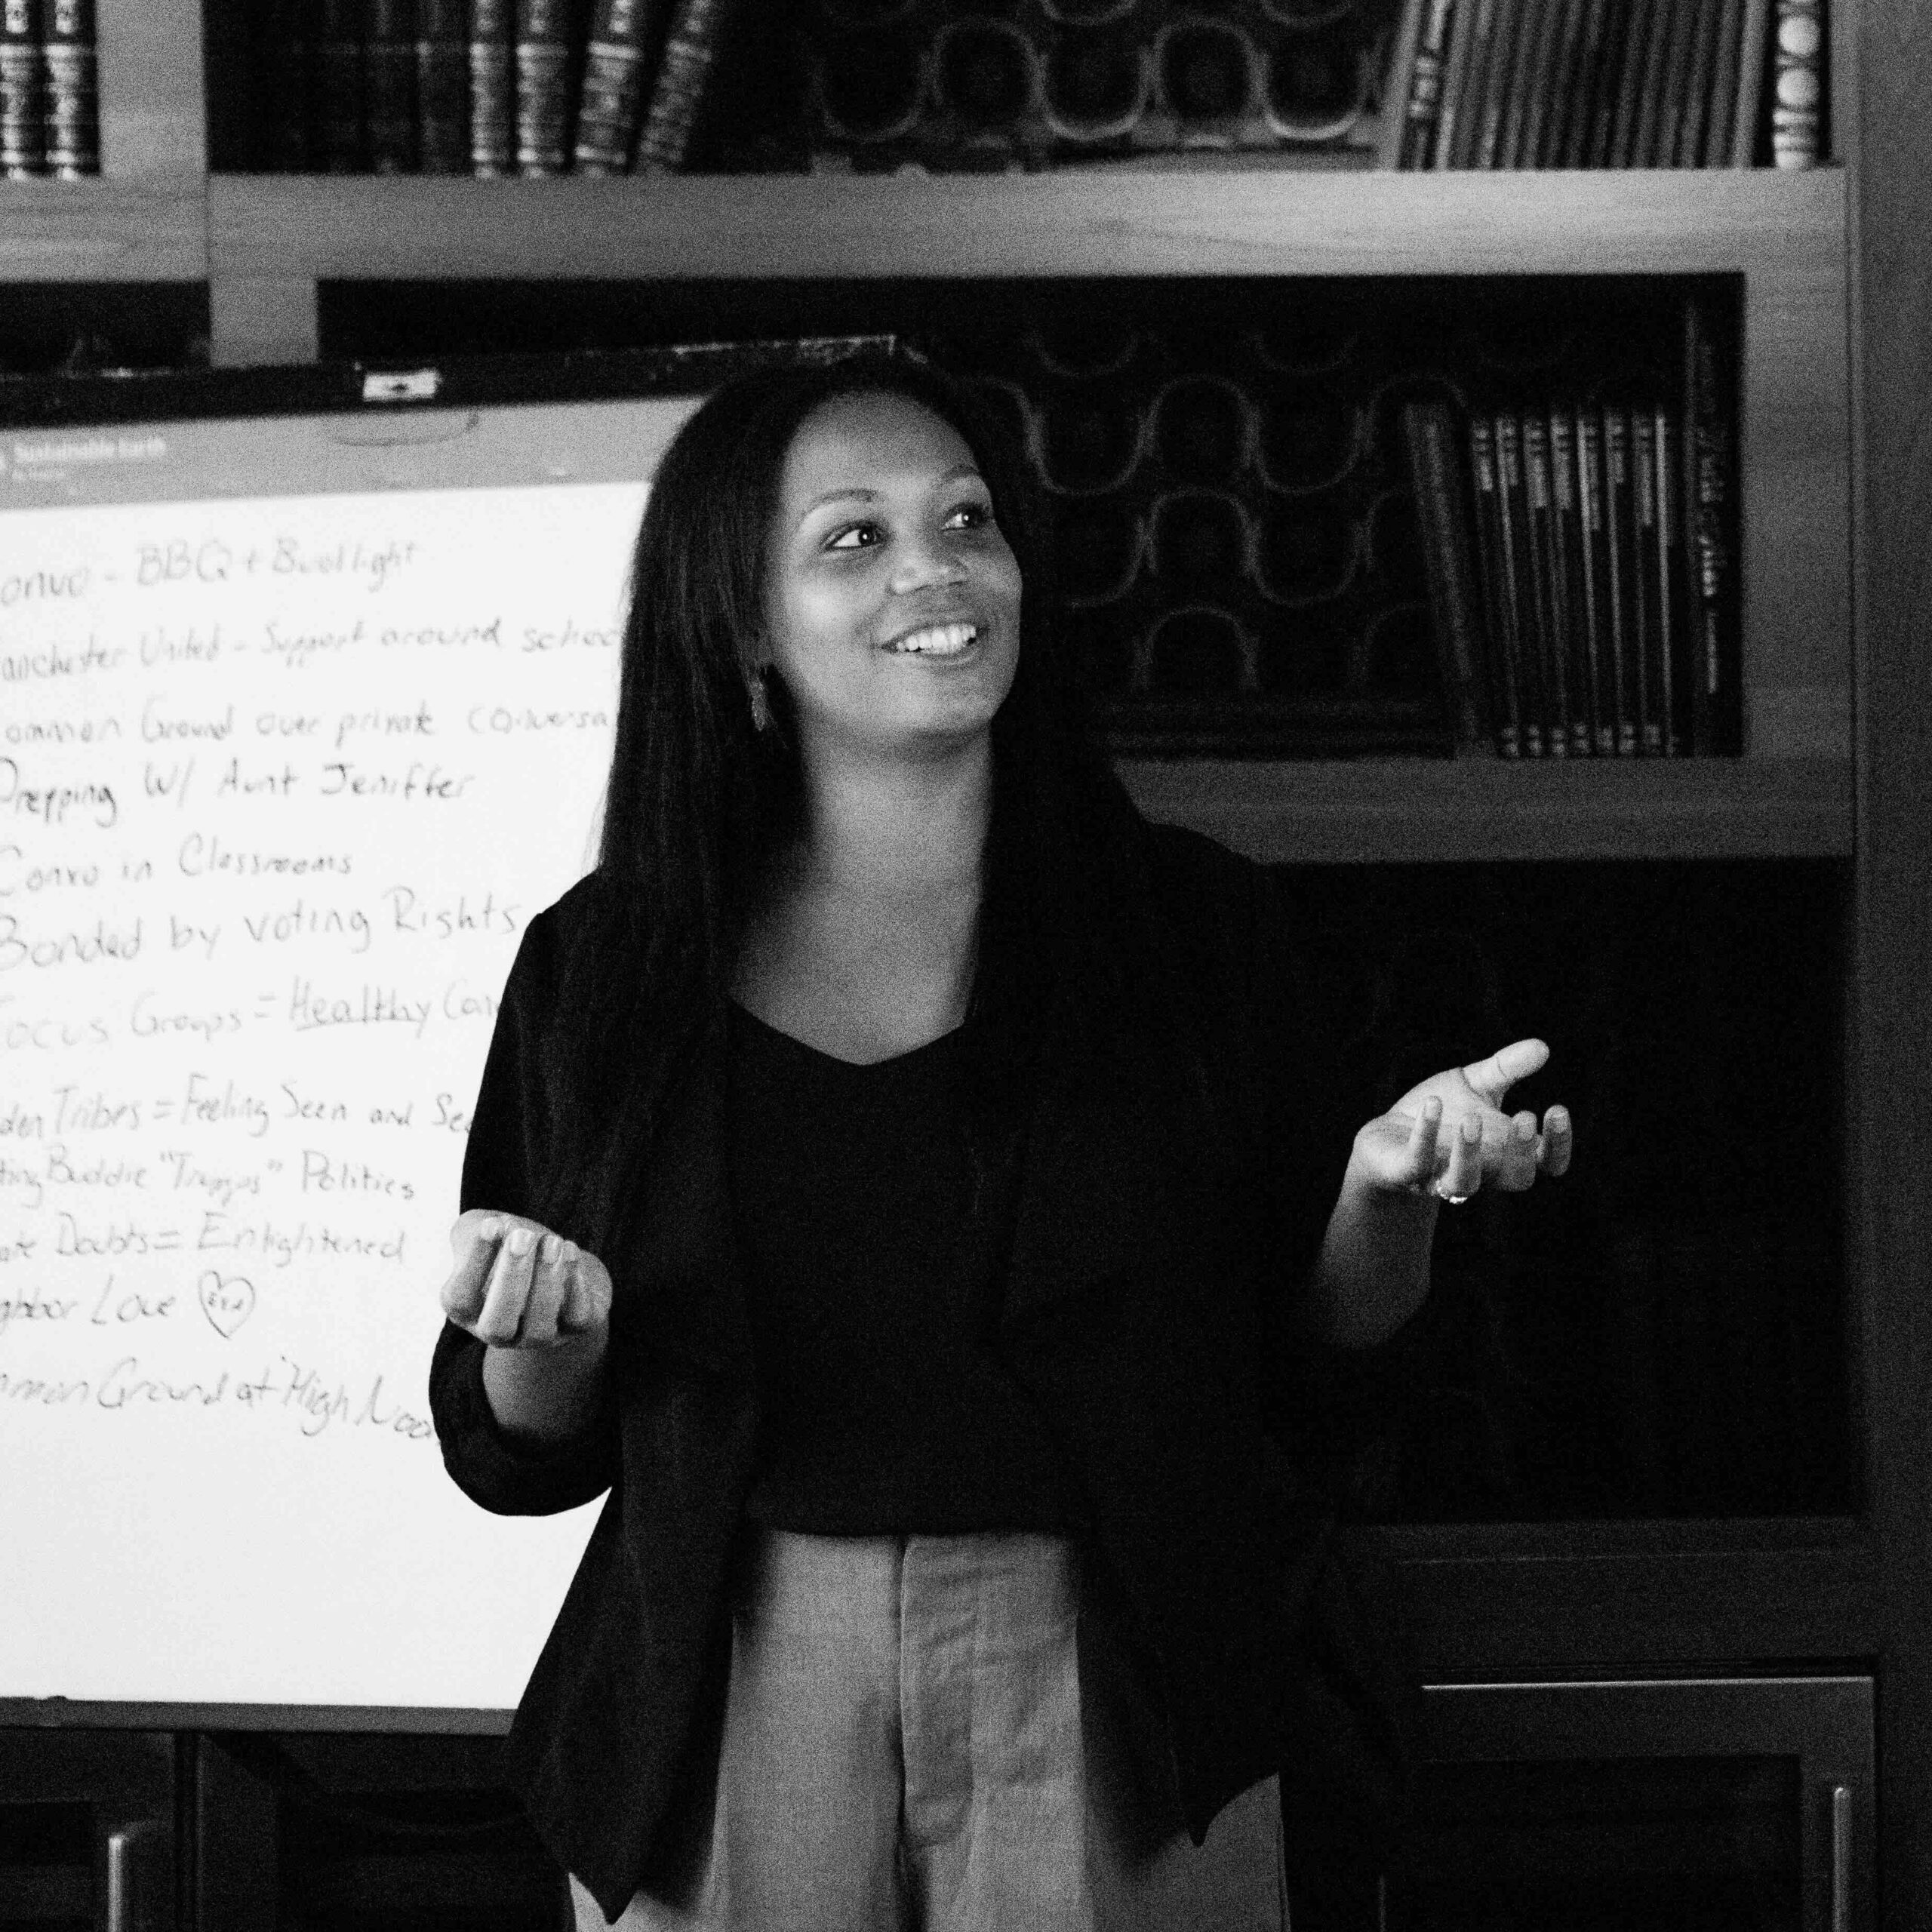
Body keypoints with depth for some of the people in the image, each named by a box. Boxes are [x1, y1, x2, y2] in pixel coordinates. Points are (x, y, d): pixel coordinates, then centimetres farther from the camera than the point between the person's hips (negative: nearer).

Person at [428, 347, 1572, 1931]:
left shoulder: (1199, 930, 0)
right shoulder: (603, 970, 1)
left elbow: (1330, 1320, 7)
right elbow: (523, 1454, 7)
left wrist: (1393, 1180, -12)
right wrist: (544, 1337, -15)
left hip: (1115, 1713, -1)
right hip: (739, 1722, 1)